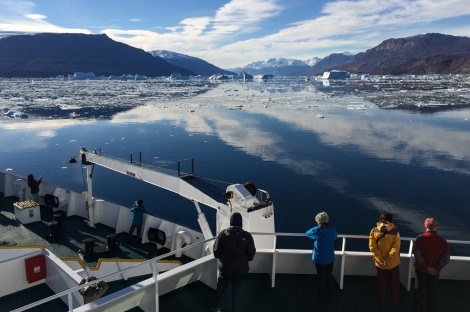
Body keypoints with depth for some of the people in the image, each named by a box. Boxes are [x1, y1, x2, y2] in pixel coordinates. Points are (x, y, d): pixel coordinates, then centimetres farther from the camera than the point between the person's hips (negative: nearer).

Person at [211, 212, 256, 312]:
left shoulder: (223, 234, -13)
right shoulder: (247, 236, -13)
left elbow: (216, 251, -7)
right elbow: (251, 253, -5)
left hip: (224, 267, 1)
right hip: (240, 269, -1)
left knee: (221, 287, 24)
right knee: (236, 291, 14)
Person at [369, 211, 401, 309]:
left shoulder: (374, 231, -11)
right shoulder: (395, 232, -15)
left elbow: (372, 247, -14)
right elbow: (395, 249, -18)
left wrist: (381, 259, -11)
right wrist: (387, 260, -13)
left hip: (379, 263, 1)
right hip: (393, 263, -1)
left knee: (382, 283, 19)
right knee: (395, 283, 19)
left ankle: (382, 302, 32)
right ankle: (396, 303, 31)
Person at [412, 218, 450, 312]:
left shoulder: (420, 238, -15)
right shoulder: (442, 241, -9)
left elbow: (417, 254, -24)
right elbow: (446, 257, -14)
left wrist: (427, 267, -17)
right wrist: (437, 268, -13)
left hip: (420, 269, 0)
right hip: (434, 271, 0)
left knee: (421, 288, 21)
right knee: (432, 292, 18)